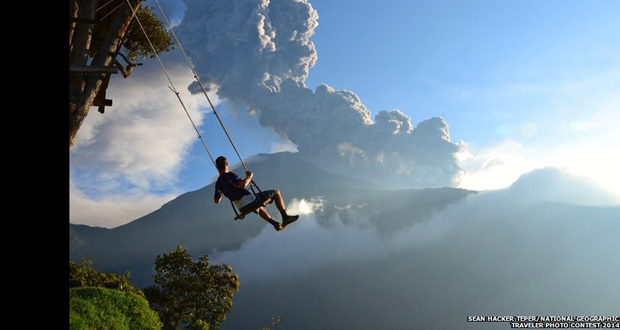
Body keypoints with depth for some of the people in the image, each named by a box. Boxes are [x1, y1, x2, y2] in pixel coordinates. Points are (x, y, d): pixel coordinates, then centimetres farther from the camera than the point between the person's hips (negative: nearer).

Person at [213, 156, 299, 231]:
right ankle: (285, 217, 5)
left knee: (259, 208, 41)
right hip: (250, 202, -8)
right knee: (276, 192, 6)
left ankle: (275, 223, 37)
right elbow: (242, 184, -34)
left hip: (243, 209, 8)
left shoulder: (218, 184, 6)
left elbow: (216, 201, 19)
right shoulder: (229, 175, -17)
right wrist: (249, 176, -15)